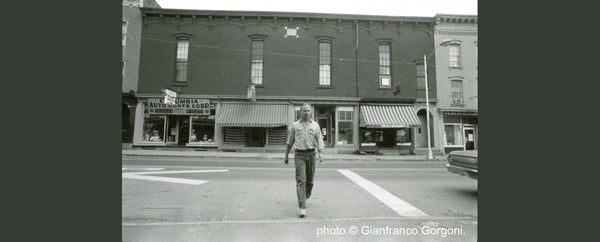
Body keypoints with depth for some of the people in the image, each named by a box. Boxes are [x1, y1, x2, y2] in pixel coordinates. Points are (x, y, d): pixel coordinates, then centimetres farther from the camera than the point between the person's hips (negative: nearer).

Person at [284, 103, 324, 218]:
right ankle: (302, 207, -8)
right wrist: (286, 156, 15)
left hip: (311, 153, 2)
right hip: (299, 154, -2)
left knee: (310, 179, 11)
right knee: (301, 180, -9)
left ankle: (305, 197, 38)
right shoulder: (295, 125, 7)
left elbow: (319, 140, 4)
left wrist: (321, 153, -11)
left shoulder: (315, 125, 9)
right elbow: (290, 142, 13)